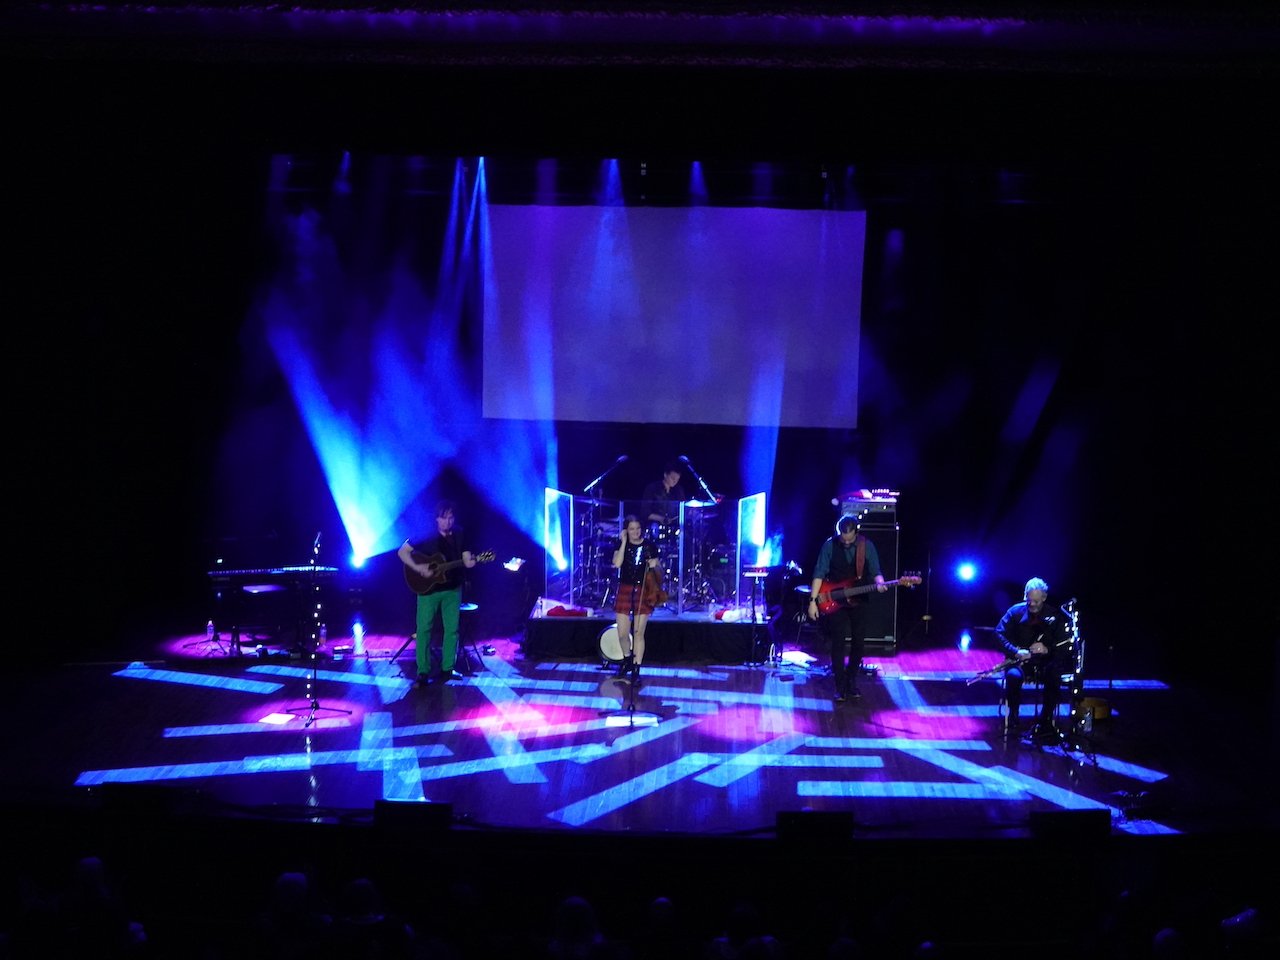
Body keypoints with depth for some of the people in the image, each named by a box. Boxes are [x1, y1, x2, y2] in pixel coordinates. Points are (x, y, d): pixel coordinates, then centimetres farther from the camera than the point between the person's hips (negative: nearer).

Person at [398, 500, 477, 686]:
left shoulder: (459, 536, 1)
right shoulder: (426, 536, -9)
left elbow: (466, 560, -1)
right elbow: (402, 552, -9)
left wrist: (470, 562, -26)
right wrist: (418, 568, -21)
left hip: (452, 589, 4)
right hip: (428, 588, -3)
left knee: (452, 629, 6)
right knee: (424, 629, -3)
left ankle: (447, 668, 17)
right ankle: (423, 672, 1)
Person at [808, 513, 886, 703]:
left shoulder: (867, 546, -3)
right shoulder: (830, 545, -8)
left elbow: (875, 571, 0)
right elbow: (819, 573, -8)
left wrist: (879, 582, -24)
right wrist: (813, 601, -15)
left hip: (858, 601, 2)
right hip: (835, 602, -2)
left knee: (857, 643, 5)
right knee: (838, 643, -7)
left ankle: (851, 681, 22)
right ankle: (839, 686, 0)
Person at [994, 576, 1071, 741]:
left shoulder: (1055, 616, 1)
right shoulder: (1015, 611, 1)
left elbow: (1064, 646, -4)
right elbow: (999, 634, -6)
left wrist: (1047, 650, -24)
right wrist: (1016, 652, -22)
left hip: (1044, 662, 1)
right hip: (1019, 660, -1)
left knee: (1054, 677, -32)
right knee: (1013, 675, -35)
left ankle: (1044, 723, -20)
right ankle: (1012, 720, -21)